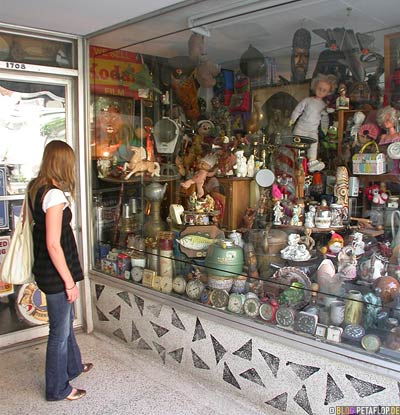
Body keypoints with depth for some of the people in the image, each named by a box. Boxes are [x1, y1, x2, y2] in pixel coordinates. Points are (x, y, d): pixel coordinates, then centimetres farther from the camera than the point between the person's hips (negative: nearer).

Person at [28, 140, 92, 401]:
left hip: (46, 269, 9)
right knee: (60, 330, 8)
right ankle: (58, 389, 26)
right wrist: (70, 282, -19)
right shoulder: (55, 195, -24)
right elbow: (53, 245, -25)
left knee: (66, 320, 26)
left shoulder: (36, 188, 3)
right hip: (55, 273, -9)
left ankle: (73, 366, 47)